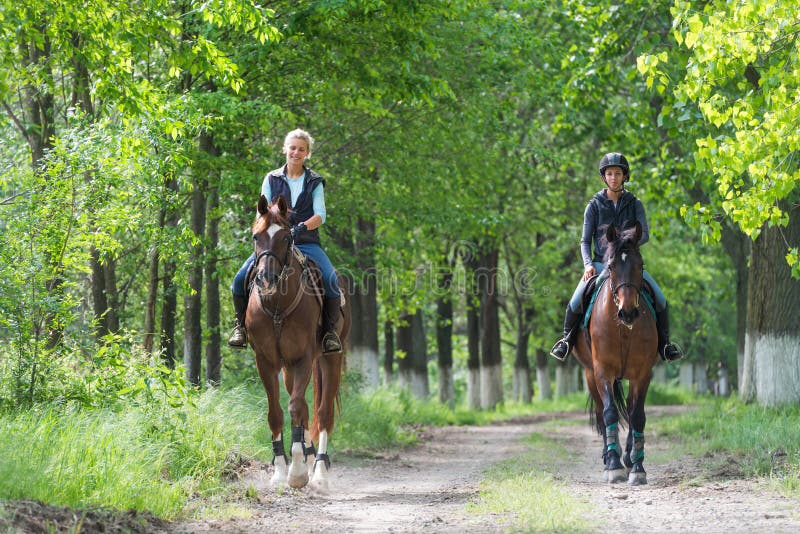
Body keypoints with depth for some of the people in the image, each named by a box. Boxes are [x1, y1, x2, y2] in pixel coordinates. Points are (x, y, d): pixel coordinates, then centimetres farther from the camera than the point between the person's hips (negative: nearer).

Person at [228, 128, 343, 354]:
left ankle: (330, 331, -8)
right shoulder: (272, 179, 11)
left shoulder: (314, 182, 9)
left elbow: (320, 215, -3)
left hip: (306, 242, -1)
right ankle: (241, 325, 5)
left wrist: (302, 227, -24)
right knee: (240, 279, -18)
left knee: (331, 280, -26)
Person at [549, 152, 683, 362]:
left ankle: (664, 343, 4)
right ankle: (567, 339, 3)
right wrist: (588, 264, -16)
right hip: (601, 264, -1)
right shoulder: (594, 206, 2)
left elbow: (644, 234, -6)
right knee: (575, 302, -21)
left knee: (661, 301, -15)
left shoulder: (634, 204, 4)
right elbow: (585, 241, 1)